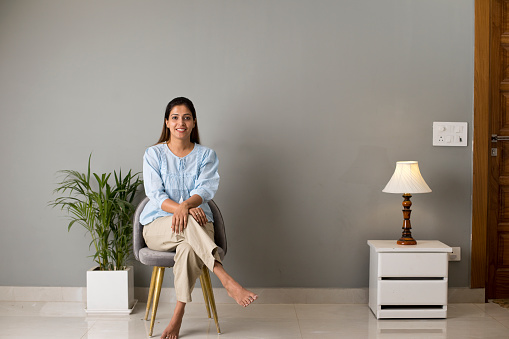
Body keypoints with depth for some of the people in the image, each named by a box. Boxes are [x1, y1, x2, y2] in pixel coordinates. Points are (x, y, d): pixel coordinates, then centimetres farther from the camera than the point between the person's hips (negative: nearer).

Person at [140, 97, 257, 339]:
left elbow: (206, 189, -7)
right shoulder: (153, 154, 6)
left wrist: (185, 205, -31)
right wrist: (183, 209, -27)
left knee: (188, 247, -37)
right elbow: (156, 194, -6)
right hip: (158, 226, 0)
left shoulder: (206, 155, 9)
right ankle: (227, 281, -46)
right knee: (188, 224, -37)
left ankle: (177, 318, -32)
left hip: (197, 225, 1)